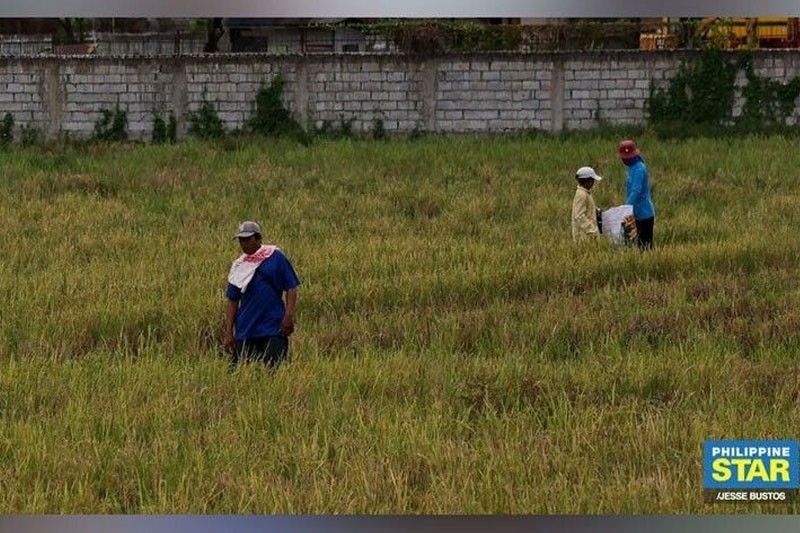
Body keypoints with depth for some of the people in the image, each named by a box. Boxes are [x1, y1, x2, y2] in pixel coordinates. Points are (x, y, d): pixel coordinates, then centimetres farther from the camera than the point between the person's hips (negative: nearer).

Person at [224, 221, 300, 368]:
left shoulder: (275, 257, 0)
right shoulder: (239, 266, 10)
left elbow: (291, 288, 0)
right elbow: (233, 300, 12)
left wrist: (288, 316, -11)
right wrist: (228, 331, 7)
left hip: (274, 328, -4)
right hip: (245, 331, 4)